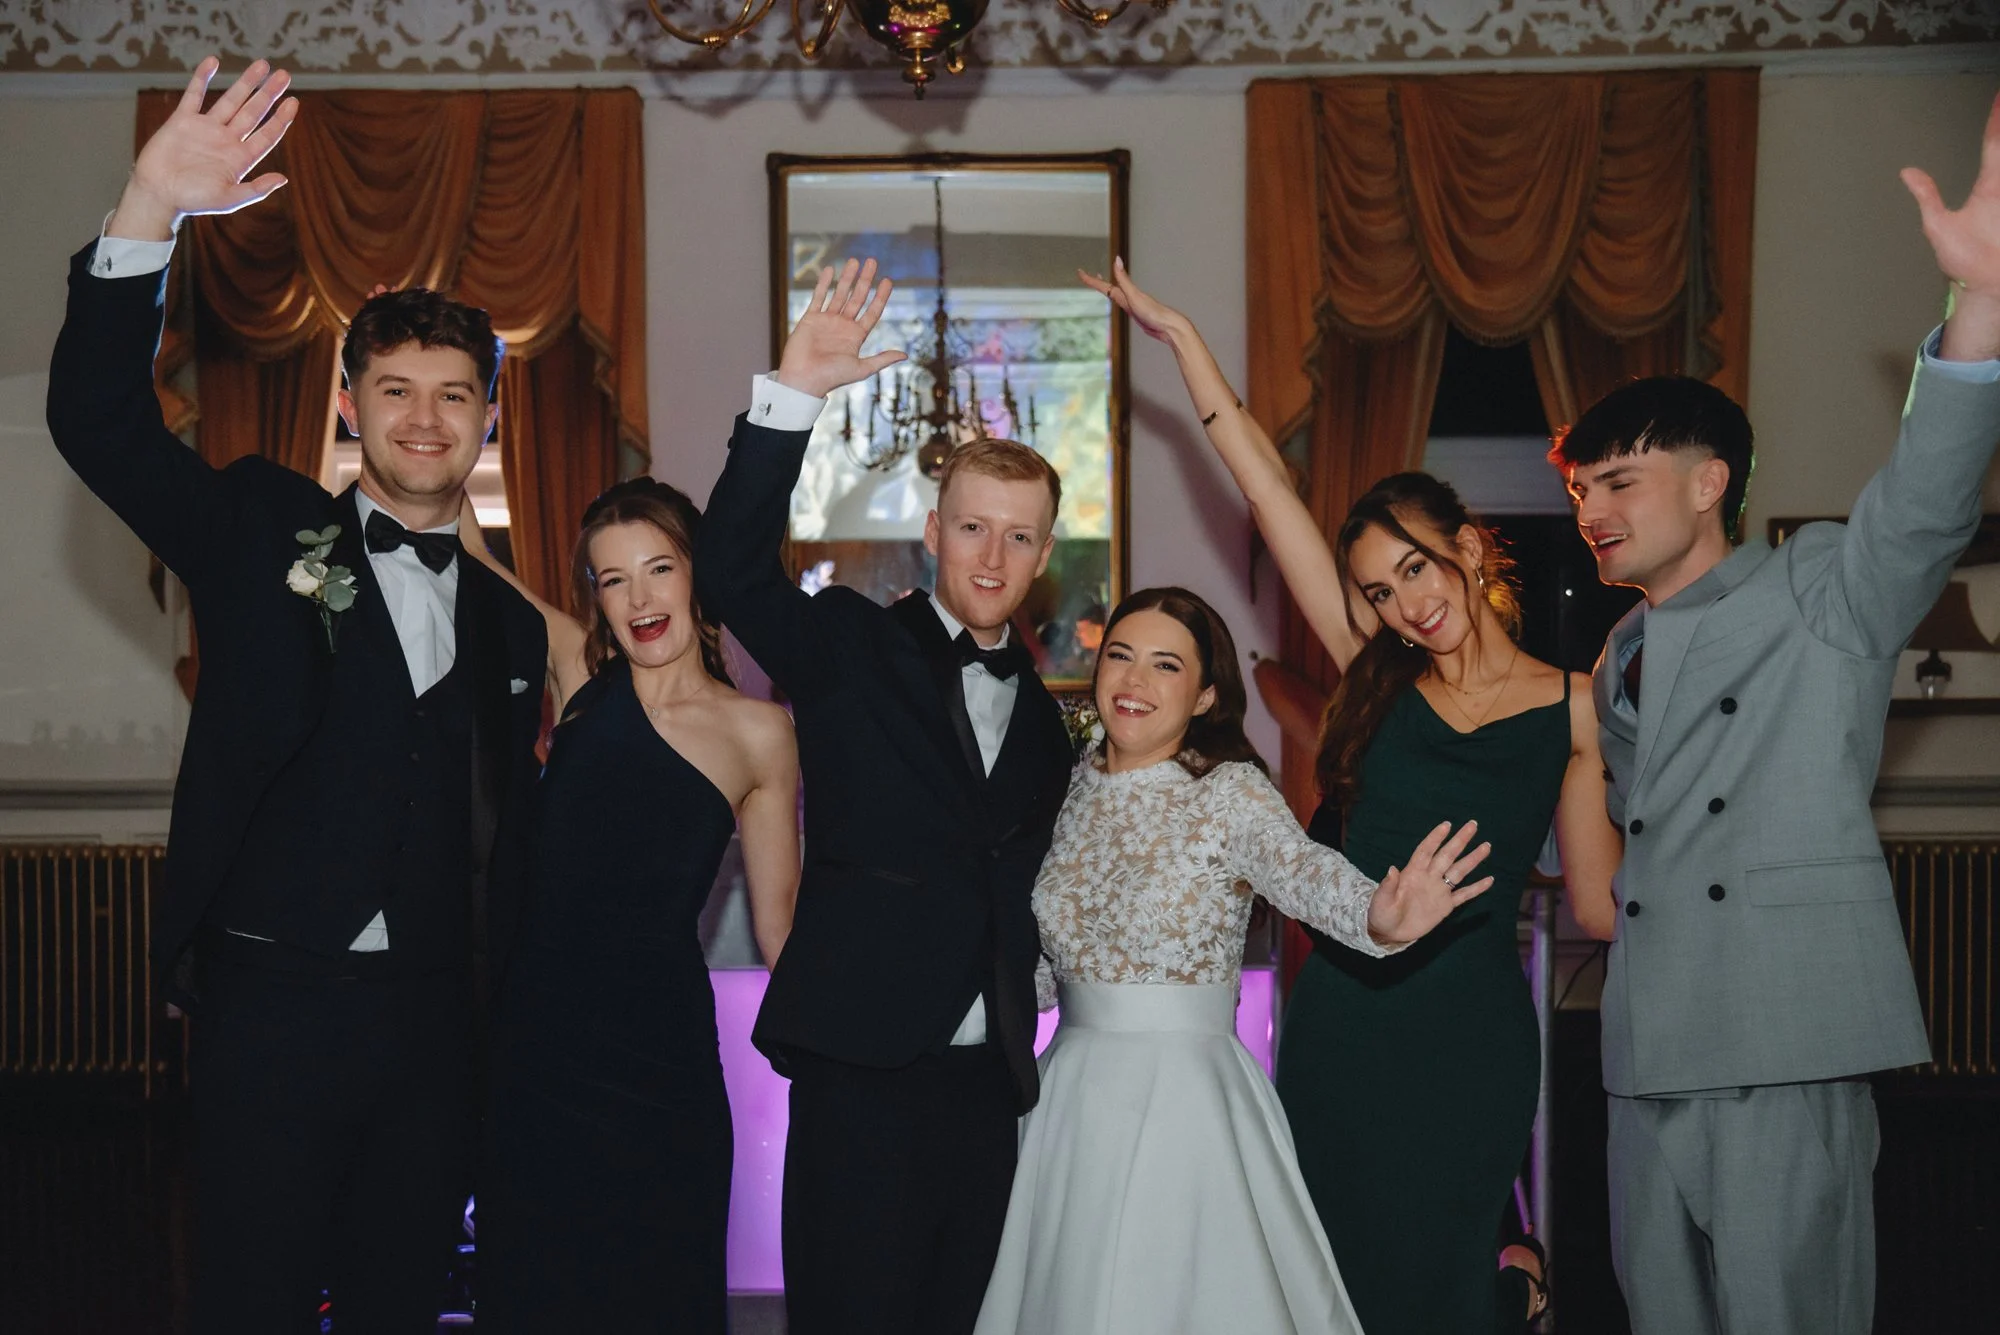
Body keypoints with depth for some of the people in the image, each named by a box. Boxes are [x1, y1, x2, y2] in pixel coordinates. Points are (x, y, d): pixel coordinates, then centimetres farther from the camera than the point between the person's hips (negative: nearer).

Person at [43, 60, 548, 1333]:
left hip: (437, 1024, 4)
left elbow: (502, 836, 14)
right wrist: (147, 218, -25)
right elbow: (99, 419, -12)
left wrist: (497, 1024, 7)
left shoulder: (509, 622, 12)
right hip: (275, 1000, -3)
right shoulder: (264, 534, 2)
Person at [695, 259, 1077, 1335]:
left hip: (990, 1083, 5)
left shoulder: (1040, 712, 16)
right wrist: (791, 398, -26)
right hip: (864, 1074, -5)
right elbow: (731, 570, -17)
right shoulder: (852, 649, 1)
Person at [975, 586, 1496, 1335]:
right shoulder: (1075, 787, 5)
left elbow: (1304, 872, -30)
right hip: (1071, 1096, 5)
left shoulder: (1231, 791, -10)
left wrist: (1379, 918, -50)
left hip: (1185, 1096, -4)